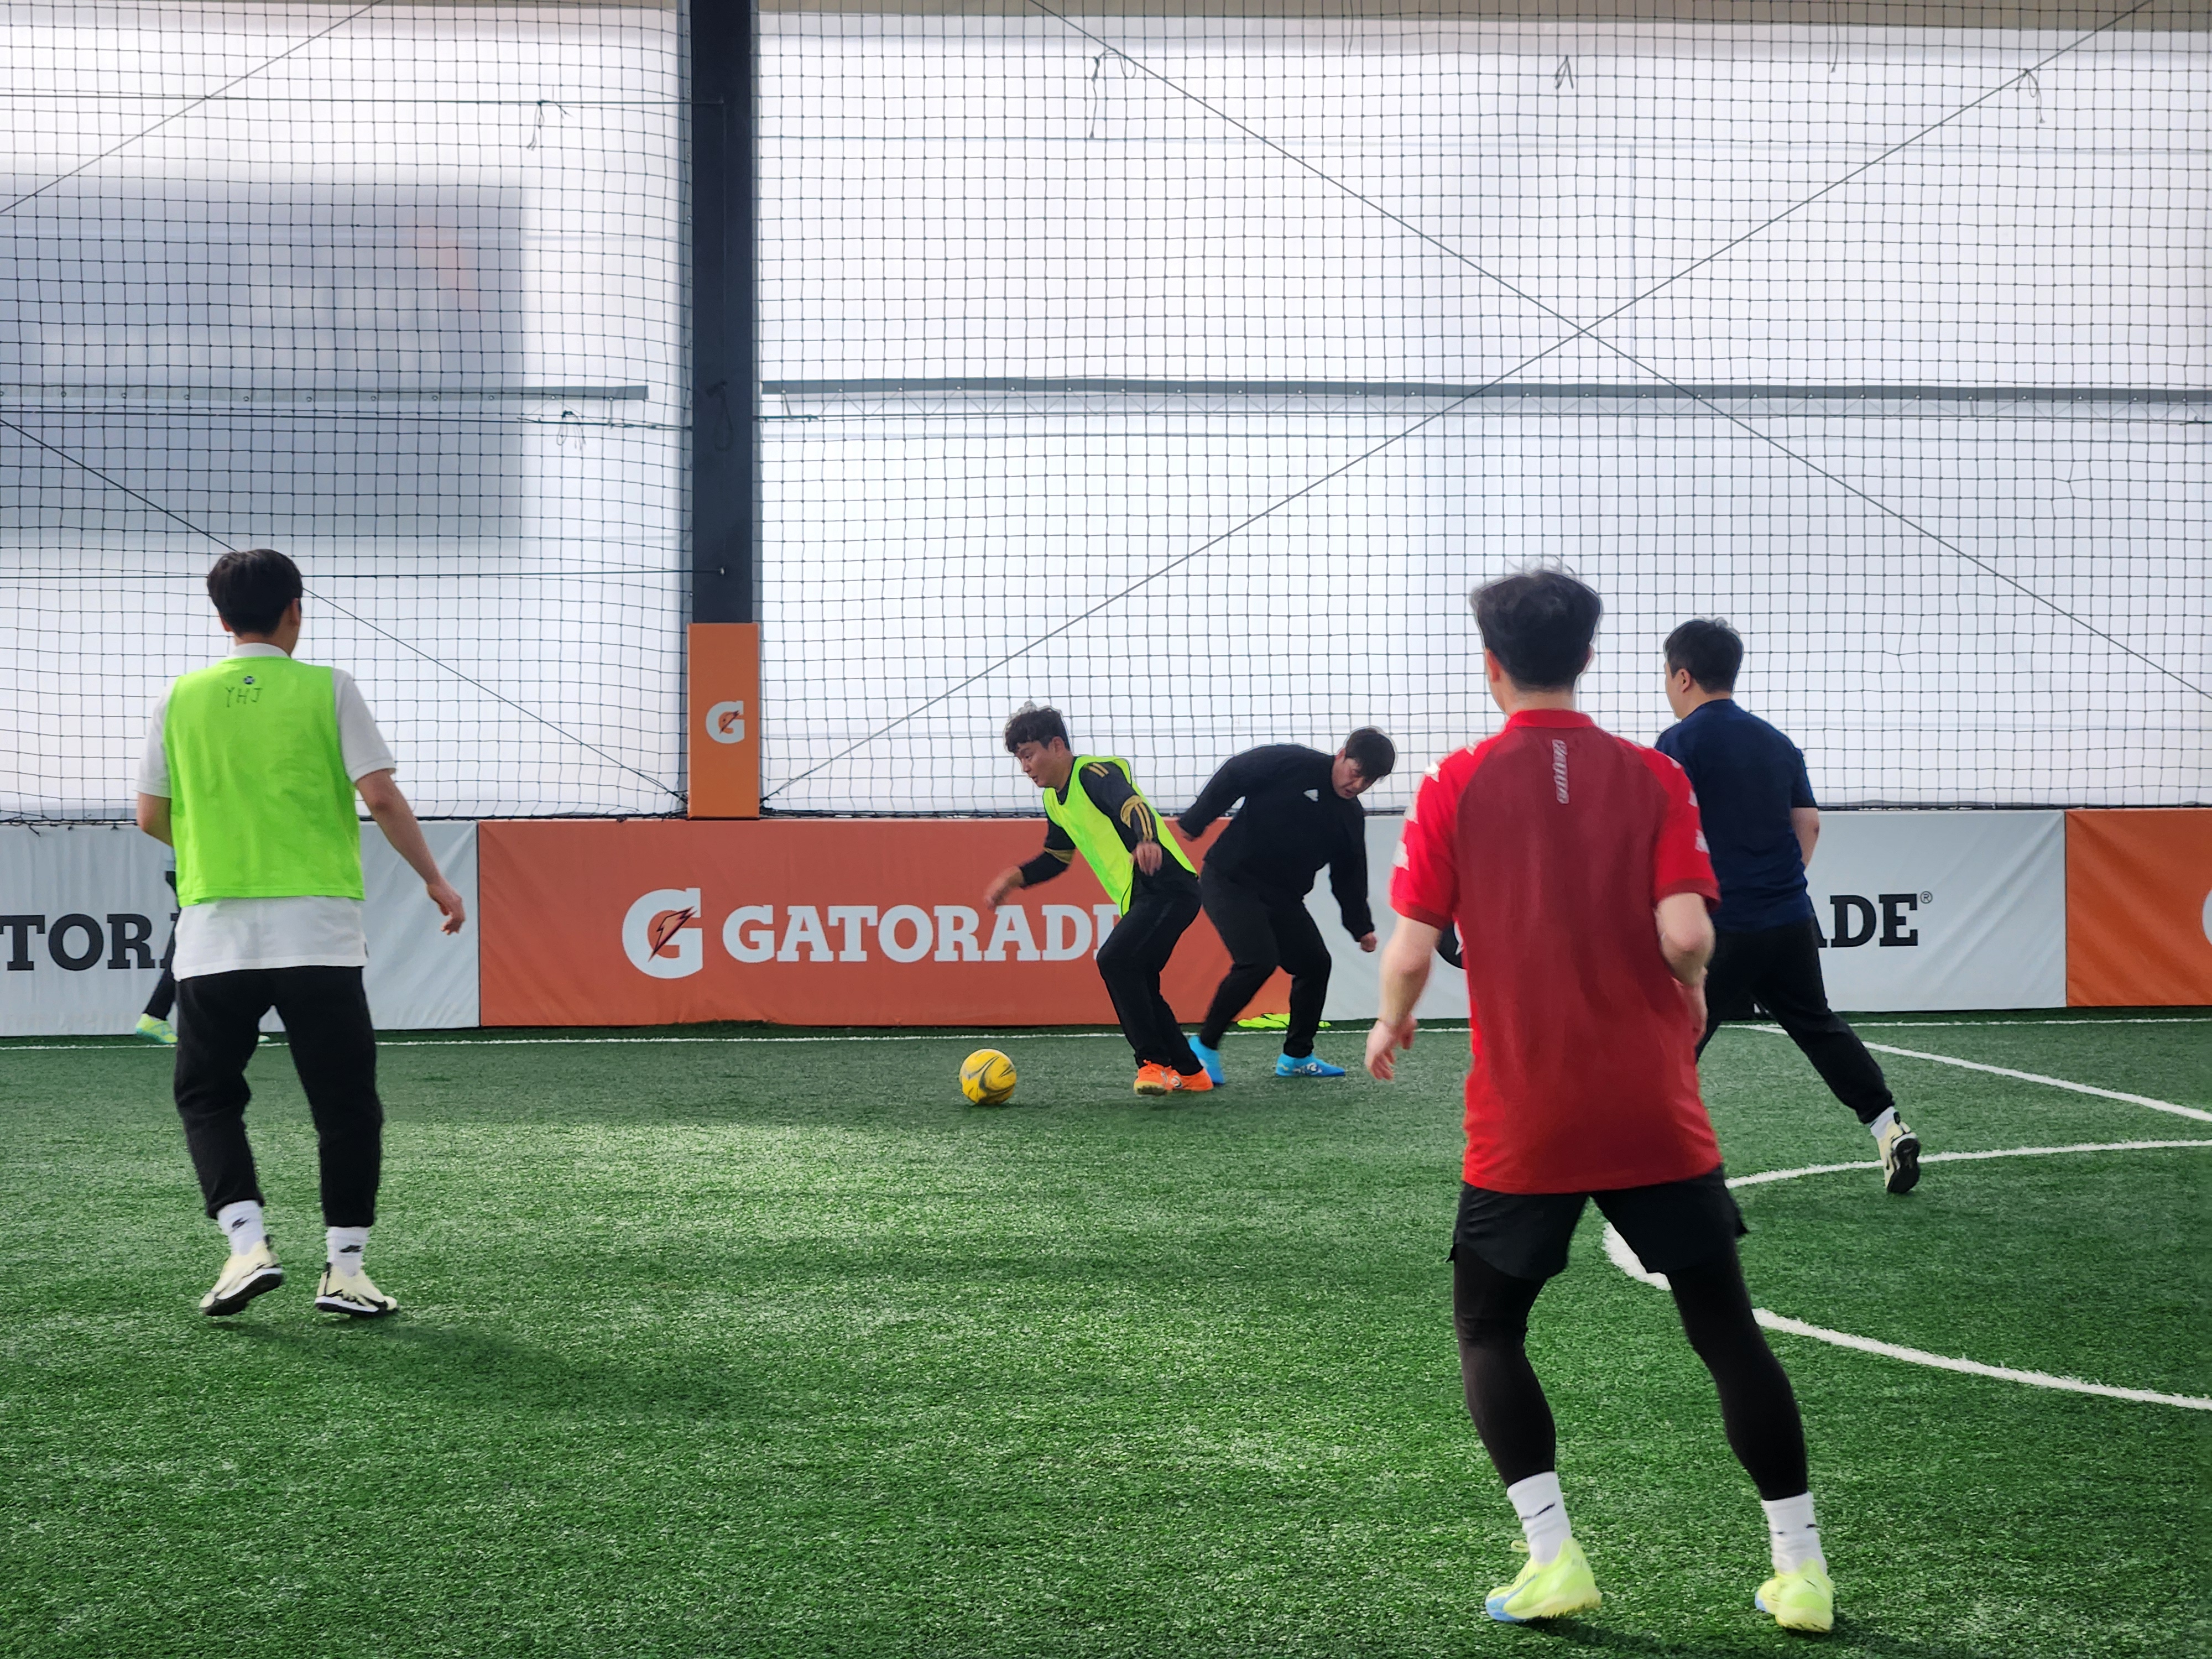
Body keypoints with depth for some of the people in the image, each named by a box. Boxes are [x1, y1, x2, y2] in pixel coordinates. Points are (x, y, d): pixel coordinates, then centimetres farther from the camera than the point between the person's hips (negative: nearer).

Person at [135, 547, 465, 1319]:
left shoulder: (182, 697, 6)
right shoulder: (327, 689, 0)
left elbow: (152, 816, 10)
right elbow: (381, 798, -5)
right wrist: (434, 879, 7)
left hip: (215, 932, 1)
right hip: (318, 929, -1)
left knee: (207, 1096, 13)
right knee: (345, 1104, 8)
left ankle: (248, 1242, -6)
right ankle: (344, 1268, 4)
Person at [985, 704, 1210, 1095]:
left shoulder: (1093, 773, -12)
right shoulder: (1055, 800, 17)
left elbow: (1132, 805, -32)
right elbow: (1056, 858, 30)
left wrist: (1147, 841, -53)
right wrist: (1013, 877, 13)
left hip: (1168, 887, -10)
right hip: (1137, 900, 10)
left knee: (1114, 959, -23)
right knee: (1137, 985, 10)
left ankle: (1153, 1063, -17)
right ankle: (1190, 1074, 21)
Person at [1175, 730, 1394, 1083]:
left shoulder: (1351, 818, 9)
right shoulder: (1292, 764, -13)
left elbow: (1349, 876, 19)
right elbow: (1231, 776, -11)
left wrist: (1361, 927, 15)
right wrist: (1193, 824, -12)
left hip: (1282, 899, 8)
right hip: (1230, 881, -8)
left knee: (1315, 963, 6)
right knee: (1258, 960, -23)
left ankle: (1296, 1056, 24)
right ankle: (1204, 1046, -9)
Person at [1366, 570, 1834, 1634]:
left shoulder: (1455, 786, -3)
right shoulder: (1652, 778, -1)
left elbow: (1411, 951, -7)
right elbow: (1685, 935, -11)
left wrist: (1390, 1026, 14)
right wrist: (1687, 1003, 11)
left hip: (1523, 1126, -1)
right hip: (1657, 1114, 1)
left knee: (1488, 1329, 14)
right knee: (1726, 1329, 10)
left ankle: (1554, 1559, 1)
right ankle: (1801, 1570, 9)